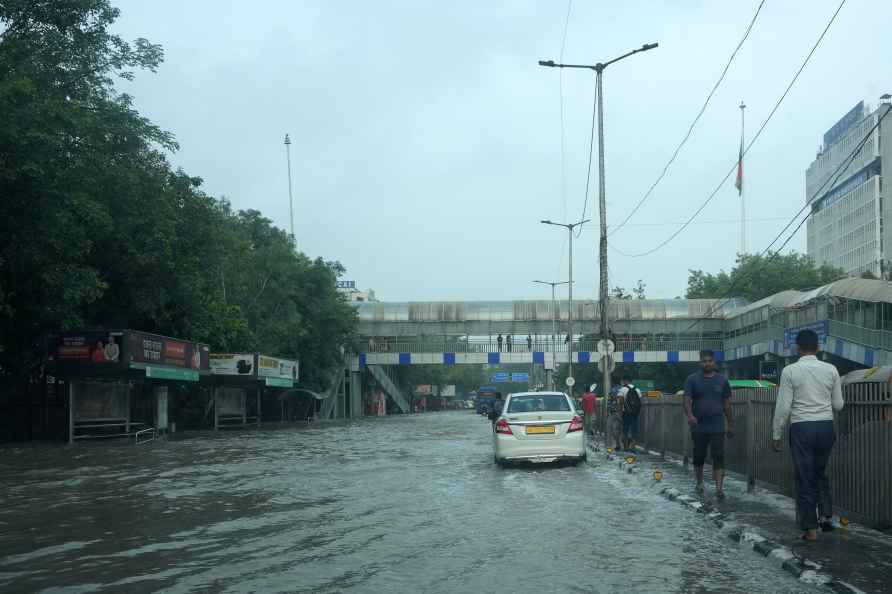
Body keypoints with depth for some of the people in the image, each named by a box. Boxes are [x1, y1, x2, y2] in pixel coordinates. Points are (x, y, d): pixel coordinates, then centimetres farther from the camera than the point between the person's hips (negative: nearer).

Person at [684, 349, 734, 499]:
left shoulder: (722, 380, 7)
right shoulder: (692, 379, 2)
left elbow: (727, 403, 12)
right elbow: (687, 400, -7)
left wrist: (730, 424, 12)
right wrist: (689, 415, -26)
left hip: (717, 427, 0)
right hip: (698, 426, 0)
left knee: (718, 456, -9)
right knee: (699, 456, 11)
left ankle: (719, 488, -12)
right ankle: (699, 483, 29)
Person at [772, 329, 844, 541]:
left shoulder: (790, 371, -6)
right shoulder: (831, 370, 3)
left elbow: (783, 406, -8)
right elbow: (838, 405, 7)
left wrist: (776, 435, 0)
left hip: (801, 428, -3)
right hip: (826, 426, 3)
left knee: (804, 478, 4)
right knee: (821, 472, 22)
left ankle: (810, 528, 7)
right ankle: (826, 515, 10)